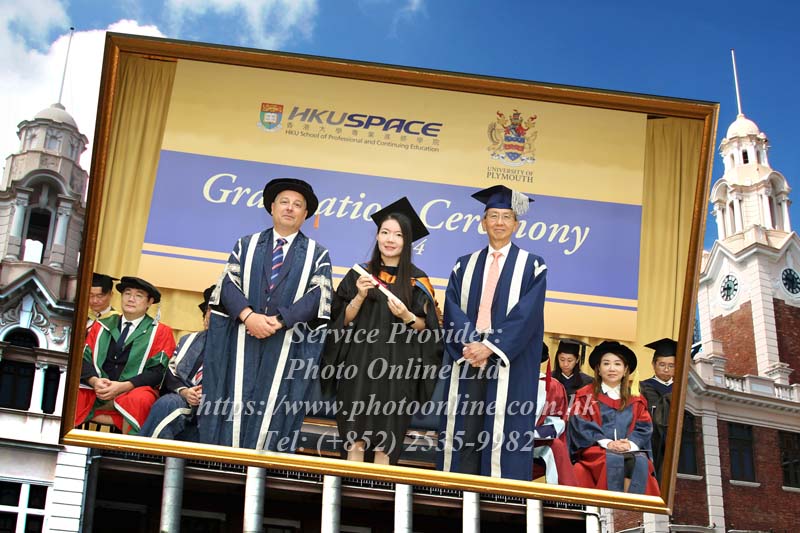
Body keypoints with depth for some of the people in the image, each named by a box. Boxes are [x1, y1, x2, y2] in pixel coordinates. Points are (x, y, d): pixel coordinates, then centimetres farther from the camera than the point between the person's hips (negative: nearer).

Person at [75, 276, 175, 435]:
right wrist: (95, 381, -14)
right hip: (96, 392, 2)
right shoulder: (101, 326, 17)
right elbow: (84, 359, 8)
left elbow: (157, 371, -3)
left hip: (133, 392, -2)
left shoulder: (160, 332, 7)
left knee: (140, 399, -38)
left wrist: (123, 386, -17)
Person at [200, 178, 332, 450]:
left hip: (288, 348, -1)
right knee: (233, 407, 0)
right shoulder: (246, 245, 14)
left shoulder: (317, 254, 9)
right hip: (241, 342, 1)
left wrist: (280, 320, -15)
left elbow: (317, 296, -3)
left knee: (273, 414, -2)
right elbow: (228, 283, 2)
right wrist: (248, 315, -16)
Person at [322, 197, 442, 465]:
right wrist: (360, 296, -12)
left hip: (397, 368, -1)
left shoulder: (417, 281, 3)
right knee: (354, 434, -1)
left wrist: (407, 317, -16)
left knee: (385, 440, -1)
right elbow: (343, 320, 4)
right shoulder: (360, 274, 7)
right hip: (359, 363, 1)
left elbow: (425, 327, 4)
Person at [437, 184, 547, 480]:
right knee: (463, 430, 1)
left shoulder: (532, 267, 5)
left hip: (508, 364, -3)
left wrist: (490, 346, -16)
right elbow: (452, 309, 4)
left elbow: (526, 314, -6)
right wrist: (470, 345, -13)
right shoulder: (465, 265, 14)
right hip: (466, 360, 3)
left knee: (501, 430, -5)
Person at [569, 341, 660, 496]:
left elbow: (644, 428, 8)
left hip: (630, 450, 2)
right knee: (614, 460, -35)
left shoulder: (635, 401, 19)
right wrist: (606, 442, -16)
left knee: (640, 461, -32)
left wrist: (630, 443, -14)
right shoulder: (585, 395, 11)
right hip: (595, 449, -2)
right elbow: (580, 425, -2)